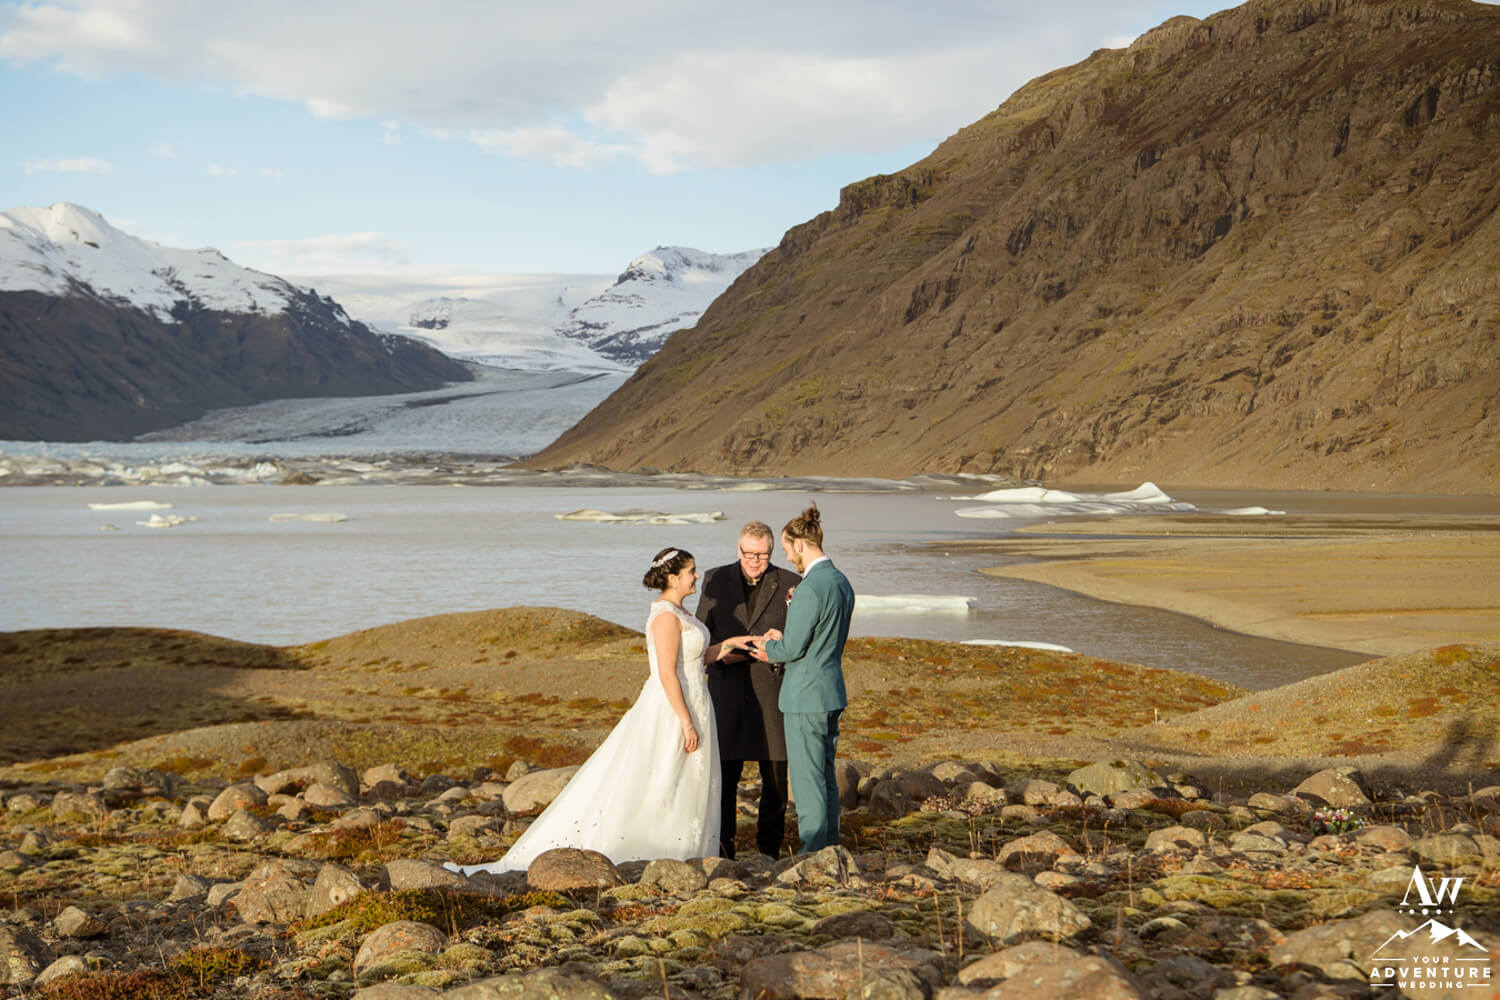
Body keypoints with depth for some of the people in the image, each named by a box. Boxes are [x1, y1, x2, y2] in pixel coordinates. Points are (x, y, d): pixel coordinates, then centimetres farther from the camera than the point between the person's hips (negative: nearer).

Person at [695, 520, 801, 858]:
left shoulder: (791, 584, 2)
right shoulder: (715, 579, 7)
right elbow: (702, 632, 12)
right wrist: (720, 652, -8)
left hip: (772, 691, -1)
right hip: (727, 691, 1)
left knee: (776, 776, 3)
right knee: (724, 775, 3)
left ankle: (770, 850, 17)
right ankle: (722, 852, 14)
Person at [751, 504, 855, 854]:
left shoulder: (811, 588, -20)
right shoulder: (841, 582, 10)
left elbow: (793, 647, -19)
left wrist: (767, 647, 2)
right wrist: (778, 642, 11)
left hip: (806, 696, -9)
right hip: (832, 692, 9)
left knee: (807, 779, -1)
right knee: (826, 775, 16)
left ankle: (813, 854, 3)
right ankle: (830, 848, 23)